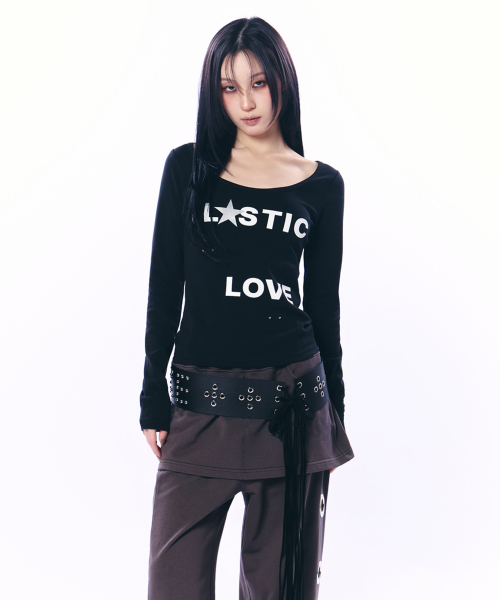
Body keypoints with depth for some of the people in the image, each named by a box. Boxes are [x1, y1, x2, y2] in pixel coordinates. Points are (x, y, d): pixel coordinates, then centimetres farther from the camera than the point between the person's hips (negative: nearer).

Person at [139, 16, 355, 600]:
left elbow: (324, 301, 10)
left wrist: (333, 411, 12)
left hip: (291, 400, 1)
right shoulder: (188, 166, 3)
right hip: (200, 403, 0)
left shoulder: (322, 184, 5)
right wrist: (154, 397, 1)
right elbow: (164, 288, 4)